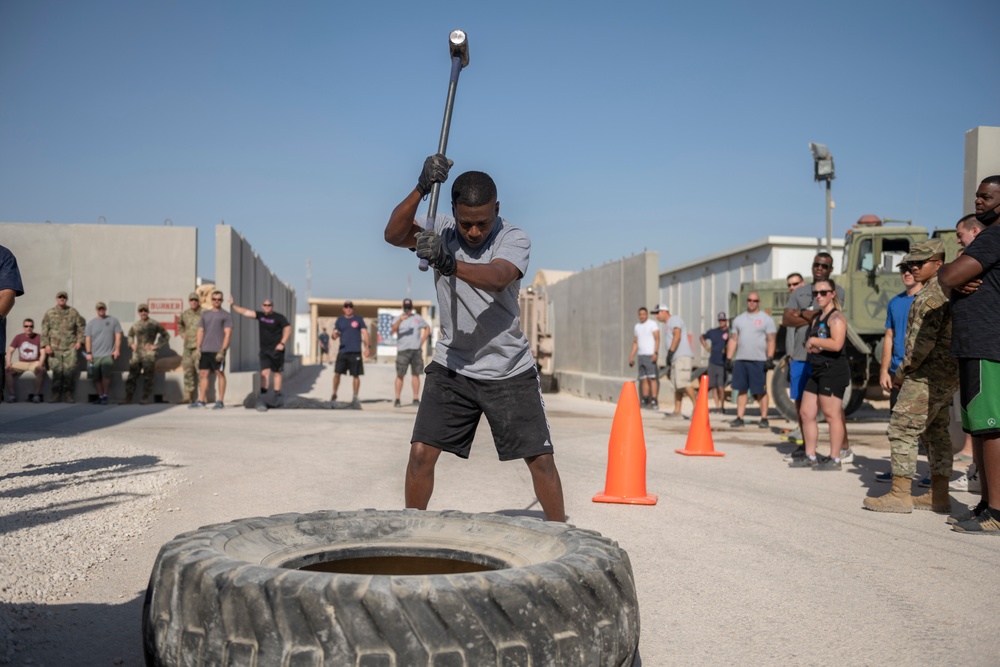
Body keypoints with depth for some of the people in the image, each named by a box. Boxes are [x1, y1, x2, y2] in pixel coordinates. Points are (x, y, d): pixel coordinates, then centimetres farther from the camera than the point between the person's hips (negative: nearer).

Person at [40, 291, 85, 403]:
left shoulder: (73, 312, 8)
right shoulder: (50, 313, 8)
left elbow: (81, 327, 10)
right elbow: (45, 330, 6)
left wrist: (79, 341, 1)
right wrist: (46, 344, -2)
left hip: (71, 347, 0)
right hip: (55, 347, 0)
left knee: (70, 370, -6)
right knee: (57, 371, -1)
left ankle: (68, 394, 4)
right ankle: (56, 395, 8)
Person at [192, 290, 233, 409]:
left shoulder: (226, 315, 2)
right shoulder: (205, 314, 17)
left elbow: (228, 334, -6)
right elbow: (200, 331, 16)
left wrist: (222, 350, -14)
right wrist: (198, 348, 7)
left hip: (218, 350, -5)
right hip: (205, 350, 5)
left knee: (220, 374, -1)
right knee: (203, 374, 4)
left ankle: (220, 401, 3)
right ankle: (201, 401, 9)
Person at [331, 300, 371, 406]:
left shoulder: (359, 319, 7)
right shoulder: (339, 320, 12)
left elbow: (364, 333, 3)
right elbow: (335, 335, 9)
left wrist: (367, 347, -7)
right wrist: (335, 335, -15)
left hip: (355, 352, -2)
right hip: (342, 351, 2)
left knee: (356, 375, 1)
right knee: (337, 373, -2)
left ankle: (355, 398, 11)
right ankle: (334, 395, 14)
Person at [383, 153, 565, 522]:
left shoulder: (514, 239, -11)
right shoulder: (441, 229, -3)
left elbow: (495, 279, -32)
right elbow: (394, 235, -20)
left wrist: (449, 263, -50)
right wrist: (420, 190, -34)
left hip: (510, 370, -1)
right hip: (451, 367, 2)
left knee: (541, 459, 2)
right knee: (421, 452, -5)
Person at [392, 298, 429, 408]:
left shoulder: (417, 318, 12)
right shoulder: (398, 319, 2)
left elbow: (427, 328, 20)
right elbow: (393, 330, -17)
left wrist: (422, 342, 7)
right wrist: (400, 320, -35)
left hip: (416, 350, 2)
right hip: (402, 350, -2)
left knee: (416, 374, 3)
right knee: (400, 375, -4)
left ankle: (416, 399, 6)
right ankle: (397, 400, -3)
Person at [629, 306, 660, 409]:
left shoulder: (652, 324, 0)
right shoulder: (636, 326, 18)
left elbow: (657, 339, -8)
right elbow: (635, 343, 22)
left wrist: (655, 353, -20)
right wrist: (631, 357, 15)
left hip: (650, 355, -6)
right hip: (641, 355, 6)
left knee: (651, 378, -12)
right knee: (643, 379, 1)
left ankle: (654, 400, -15)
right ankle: (645, 400, 1)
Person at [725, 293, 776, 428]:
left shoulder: (766, 319, 3)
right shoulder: (739, 319, 16)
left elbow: (771, 340, -3)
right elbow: (733, 340, 15)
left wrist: (770, 358, -12)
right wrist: (728, 358, 7)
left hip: (759, 361, -4)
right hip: (740, 360, 4)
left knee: (761, 391, -1)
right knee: (741, 390, 3)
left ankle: (764, 419, 5)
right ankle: (739, 418, 5)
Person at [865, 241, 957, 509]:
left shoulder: (930, 295, -15)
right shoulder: (947, 291, 17)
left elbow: (923, 340, -22)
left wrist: (902, 371, -10)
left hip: (928, 376, -11)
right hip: (948, 375, 11)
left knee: (902, 429, -8)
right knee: (935, 432, 13)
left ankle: (900, 494, -7)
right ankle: (939, 495, 17)